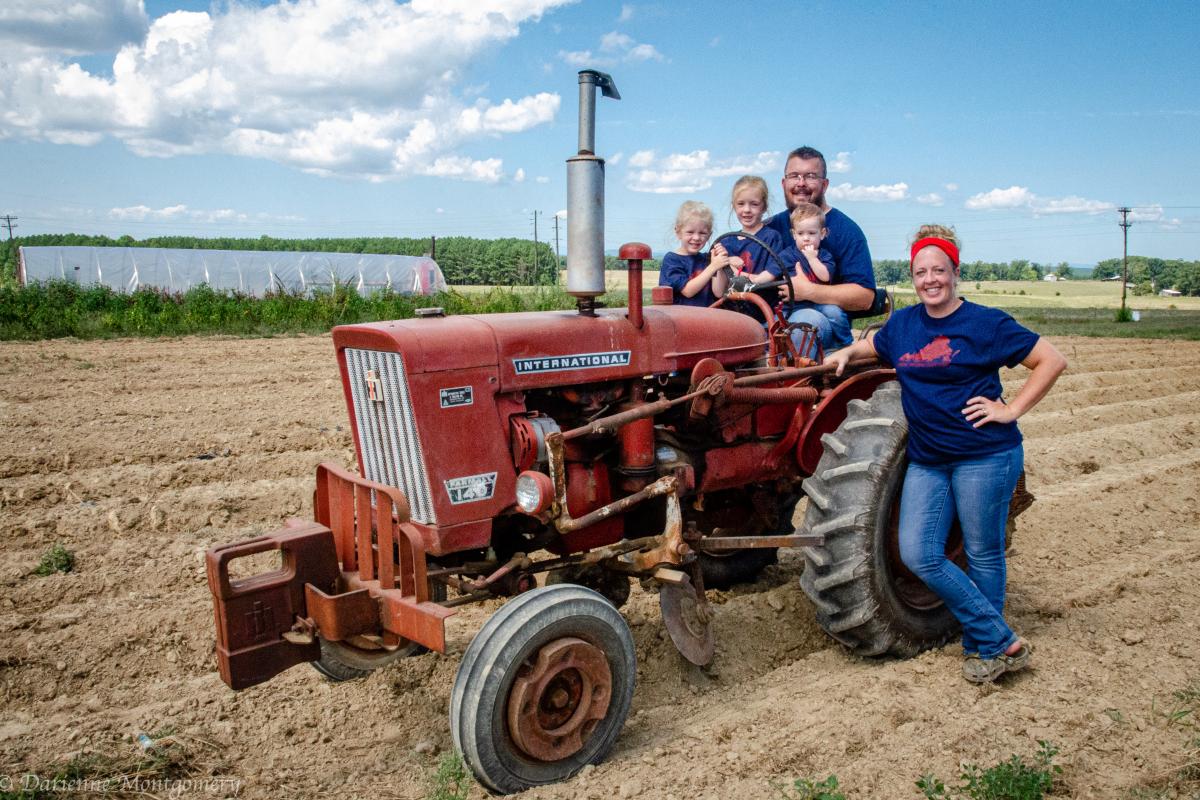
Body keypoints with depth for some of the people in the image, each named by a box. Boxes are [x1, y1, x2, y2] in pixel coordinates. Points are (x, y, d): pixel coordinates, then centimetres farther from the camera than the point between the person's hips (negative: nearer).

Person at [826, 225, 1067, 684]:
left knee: (982, 555, 6)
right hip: (927, 460, 5)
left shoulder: (985, 323, -6)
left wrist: (1011, 410, -10)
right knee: (919, 556, -4)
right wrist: (845, 353, 10)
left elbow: (1052, 361, -4)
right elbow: (871, 345, 30)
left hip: (984, 456, -5)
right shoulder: (902, 324, 9)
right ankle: (1002, 641, 8)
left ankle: (982, 647, 25)